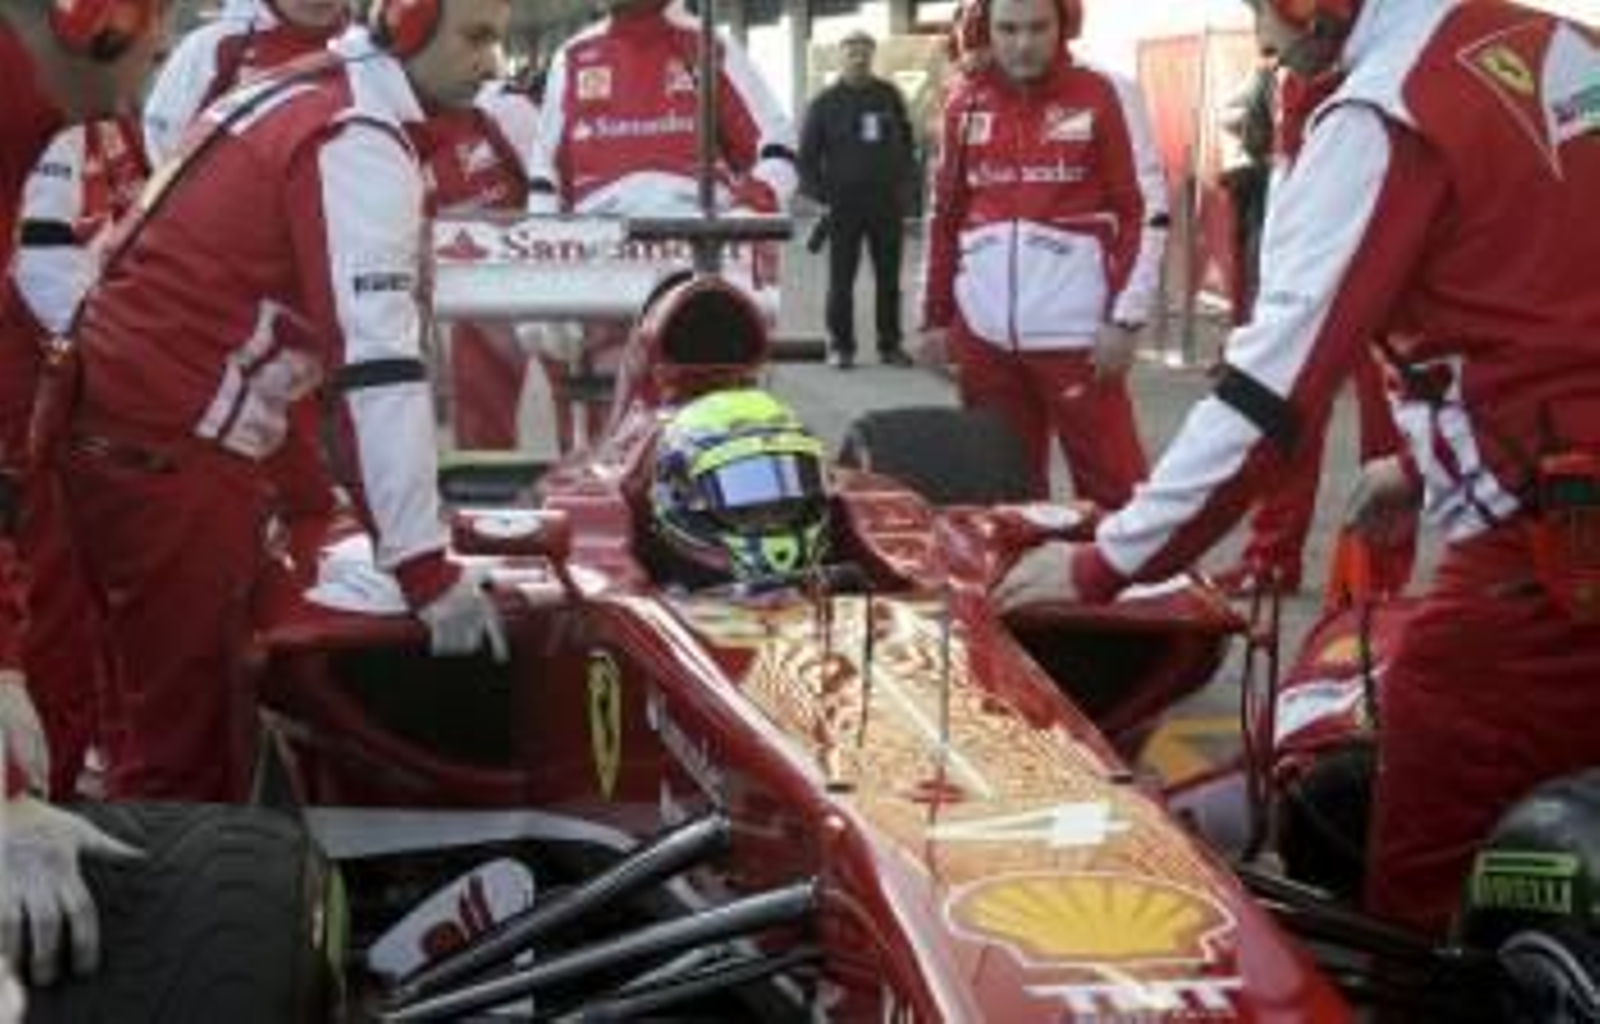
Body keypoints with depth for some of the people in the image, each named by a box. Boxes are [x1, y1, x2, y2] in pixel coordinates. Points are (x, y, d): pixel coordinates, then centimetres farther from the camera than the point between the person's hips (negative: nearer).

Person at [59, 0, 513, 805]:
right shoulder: (360, 141, -15)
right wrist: (427, 568, -24)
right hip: (168, 450, -10)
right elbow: (374, 361, -23)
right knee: (185, 740, -5)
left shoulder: (314, 95, 15)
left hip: (142, 424, 10)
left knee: (194, 713, 15)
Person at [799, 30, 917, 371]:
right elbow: (807, 154, 3)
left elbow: (907, 143, 15)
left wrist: (905, 184, 4)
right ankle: (841, 346, 7)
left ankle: (890, 345, 14)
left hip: (887, 202, 2)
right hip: (844, 203, -2)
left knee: (889, 279, 6)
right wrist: (821, 194, -6)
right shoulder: (826, 103, 2)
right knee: (841, 281, 1)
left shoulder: (889, 96, 9)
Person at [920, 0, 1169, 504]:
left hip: (1075, 330, -4)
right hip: (985, 332, 4)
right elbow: (945, 217, 17)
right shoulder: (965, 104, 10)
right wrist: (936, 316, 15)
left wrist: (1125, 317, -10)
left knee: (1111, 478, -5)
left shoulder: (1106, 96, -3)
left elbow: (1146, 213, -4)